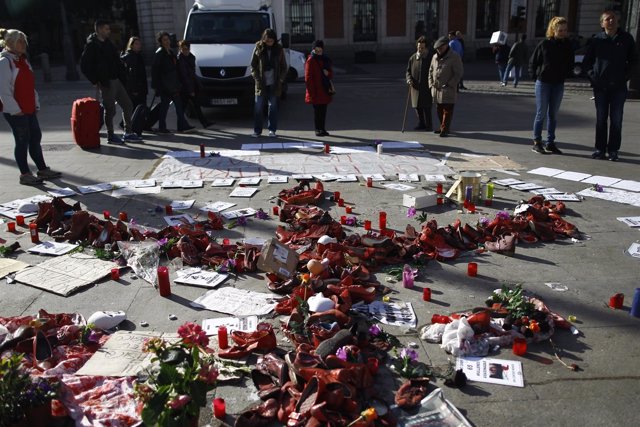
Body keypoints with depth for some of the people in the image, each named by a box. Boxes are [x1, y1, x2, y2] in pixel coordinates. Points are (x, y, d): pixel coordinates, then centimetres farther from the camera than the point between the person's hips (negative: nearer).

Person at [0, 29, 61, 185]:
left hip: (29, 109, 9)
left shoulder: (23, 60, 15)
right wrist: (15, 109, -18)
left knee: (36, 138, 12)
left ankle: (43, 169, 22)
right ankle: (25, 174, 7)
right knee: (22, 141, -2)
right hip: (15, 111, -8)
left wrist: (36, 104, 14)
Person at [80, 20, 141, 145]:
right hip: (105, 82, -8)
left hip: (116, 80, 8)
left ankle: (128, 133, 15)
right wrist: (95, 81, -14)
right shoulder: (91, 45, -9)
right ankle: (110, 136, 11)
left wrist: (121, 75, 7)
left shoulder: (108, 44, 15)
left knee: (127, 105, 8)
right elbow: (84, 65, -13)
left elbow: (117, 61, 20)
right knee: (110, 110, -2)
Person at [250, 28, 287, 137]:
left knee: (273, 106, 5)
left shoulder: (279, 49, 4)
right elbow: (253, 65, 4)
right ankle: (257, 130, 8)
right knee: (258, 107, 1)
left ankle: (272, 130, 12)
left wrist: (281, 79, -2)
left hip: (274, 84, 1)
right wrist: (257, 79, -7)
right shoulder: (258, 48, 1)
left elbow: (283, 66, 9)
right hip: (261, 83, 0)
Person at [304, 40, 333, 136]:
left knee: (323, 110, 10)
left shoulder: (325, 60, 12)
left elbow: (331, 74, 18)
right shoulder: (310, 61, -7)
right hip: (316, 92, -6)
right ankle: (318, 129, 8)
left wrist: (328, 73, -6)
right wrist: (312, 91, -16)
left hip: (325, 91, 6)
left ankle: (322, 129, 20)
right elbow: (308, 78, -10)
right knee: (317, 110, -1)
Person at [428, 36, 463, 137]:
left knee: (447, 110, -4)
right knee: (439, 109, 13)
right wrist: (431, 84, 8)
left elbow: (458, 73, -10)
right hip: (436, 88, 7)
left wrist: (449, 85, -15)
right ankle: (443, 126, 26)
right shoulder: (435, 57, 13)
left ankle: (445, 128, 0)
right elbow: (431, 71, 20)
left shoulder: (454, 57, -7)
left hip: (448, 90, -6)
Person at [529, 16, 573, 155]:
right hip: (543, 83, -3)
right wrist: (535, 76, -3)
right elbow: (533, 62, 0)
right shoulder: (544, 44, -6)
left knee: (553, 115, 8)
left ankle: (550, 143, 14)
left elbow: (570, 64, 14)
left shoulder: (567, 45, 3)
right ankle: (537, 142, 7)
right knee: (541, 113, 0)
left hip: (559, 84, 4)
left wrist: (565, 75, 4)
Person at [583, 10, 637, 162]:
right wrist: (592, 75, -1)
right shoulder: (597, 40, 2)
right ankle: (600, 149, 13)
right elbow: (586, 61, 11)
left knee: (616, 120, 1)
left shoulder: (626, 38, 3)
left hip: (618, 86, 0)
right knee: (600, 119, 6)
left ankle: (613, 150, 7)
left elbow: (633, 60, 11)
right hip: (600, 86, 0)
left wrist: (626, 75, 1)